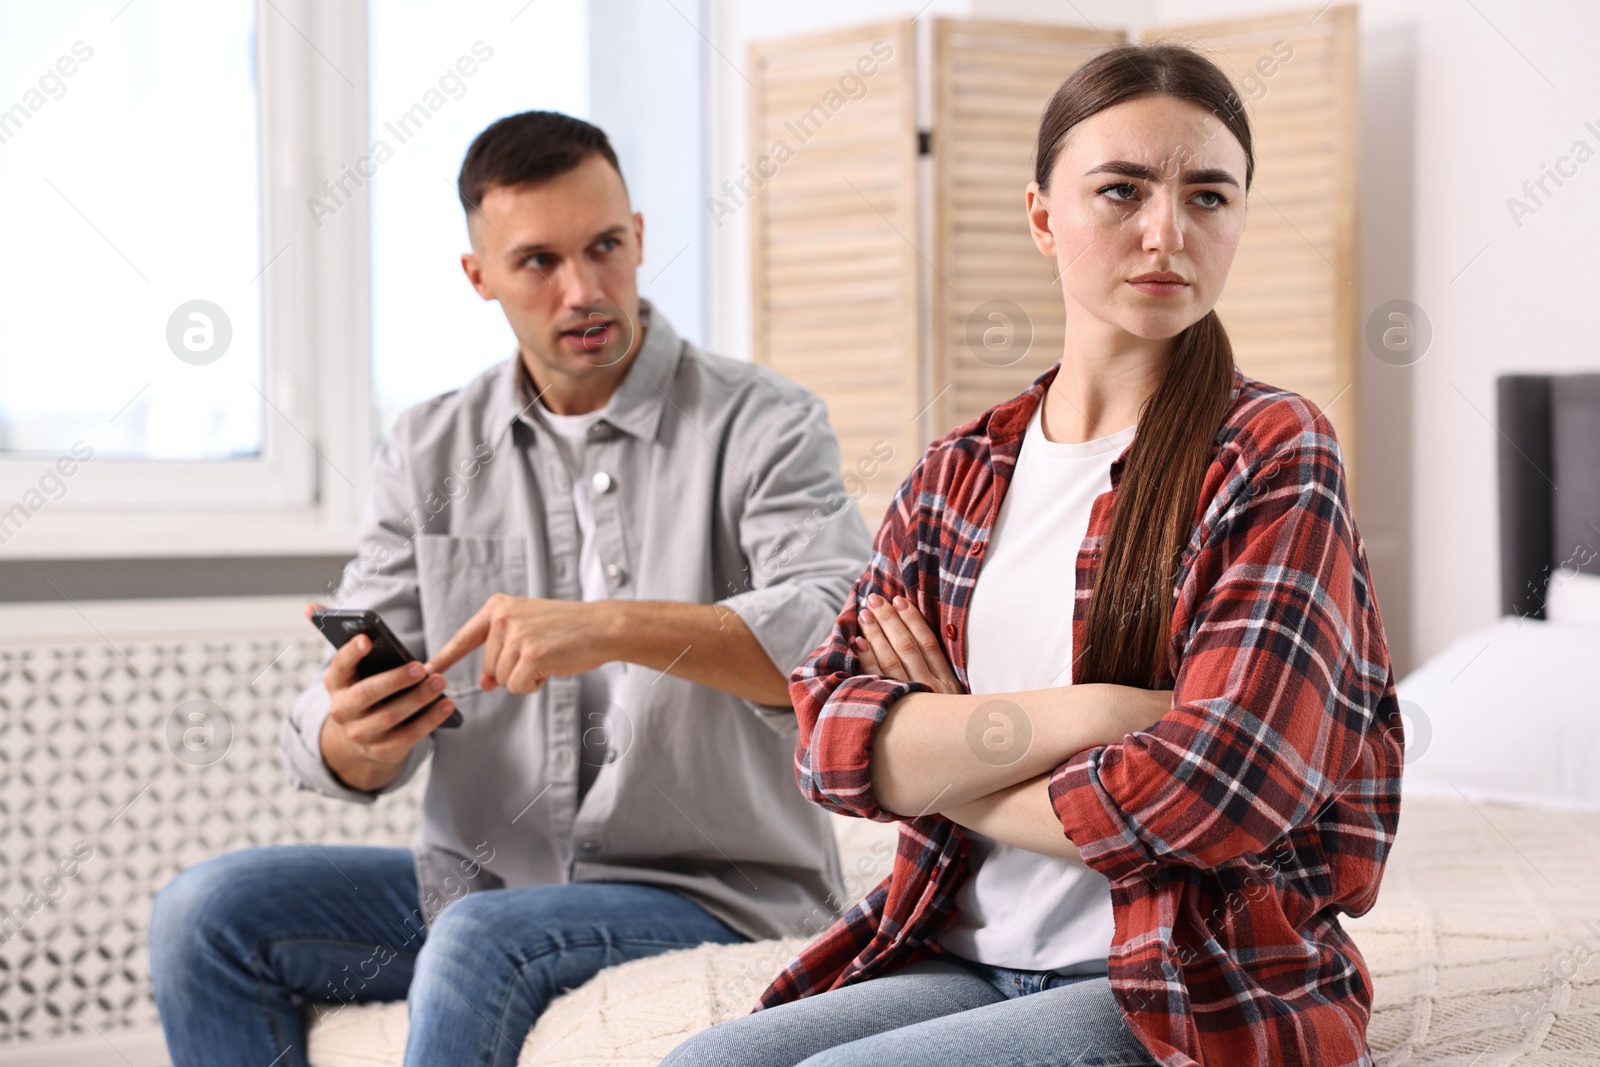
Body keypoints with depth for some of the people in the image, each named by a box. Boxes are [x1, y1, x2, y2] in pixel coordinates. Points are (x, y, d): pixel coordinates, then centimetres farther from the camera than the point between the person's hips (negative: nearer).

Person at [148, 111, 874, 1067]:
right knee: (207, 914, -13)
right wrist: (353, 743, -22)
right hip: (480, 881, 5)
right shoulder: (430, 453, 8)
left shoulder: (763, 425, -5)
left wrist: (614, 628, -37)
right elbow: (335, 737, 4)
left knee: (483, 943, -33)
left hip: (711, 899, -5)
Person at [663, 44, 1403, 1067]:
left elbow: (1227, 784, -17)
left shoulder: (1276, 457, -5)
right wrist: (1081, 716, -17)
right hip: (965, 961, 5)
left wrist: (941, 763, -4)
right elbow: (832, 740, -2)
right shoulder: (959, 474, 11)